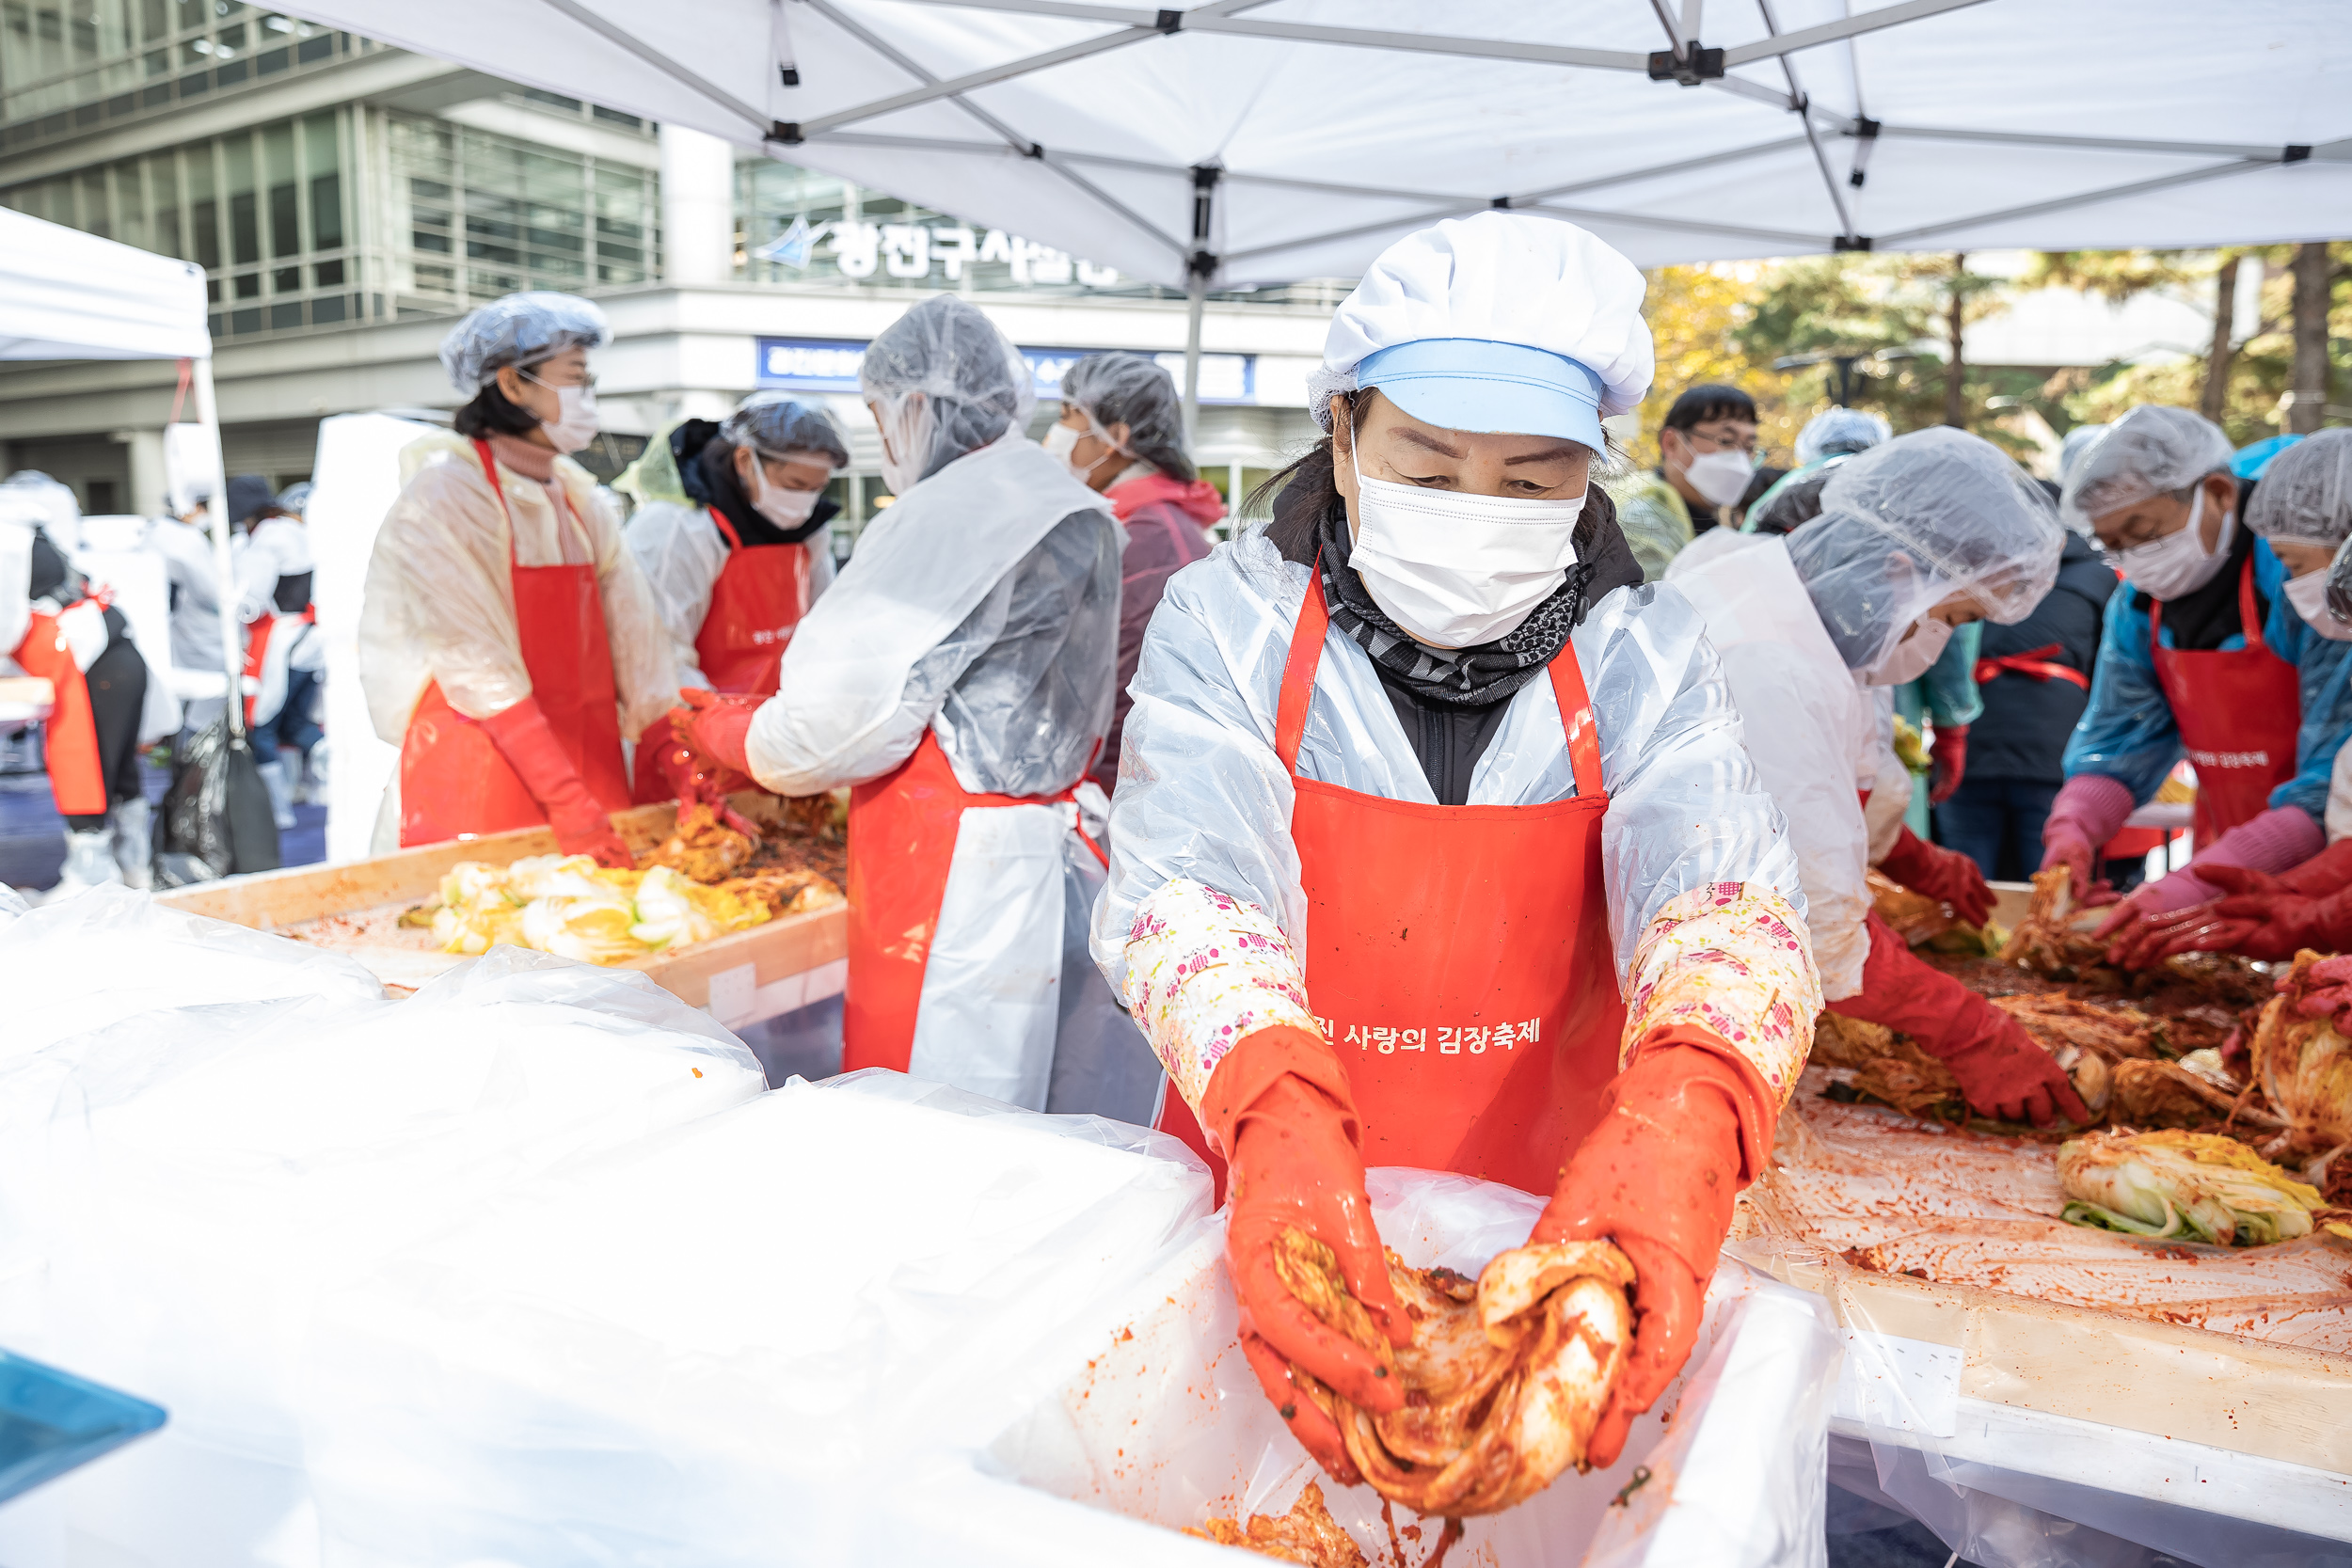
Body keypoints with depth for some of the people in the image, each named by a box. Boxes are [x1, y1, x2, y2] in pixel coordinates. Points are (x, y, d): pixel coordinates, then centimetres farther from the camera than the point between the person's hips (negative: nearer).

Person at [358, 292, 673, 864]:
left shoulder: (577, 497, 12)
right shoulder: (445, 498, -8)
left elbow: (637, 645, 4)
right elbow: (481, 670, -16)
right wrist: (567, 802, -24)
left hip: (588, 768, 6)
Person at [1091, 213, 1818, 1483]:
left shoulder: (1641, 655, -4)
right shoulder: (1229, 625, -8)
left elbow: (1721, 885, -20)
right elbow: (1188, 880, -22)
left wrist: (1680, 1120, -41)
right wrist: (1278, 1118, -42)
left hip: (1544, 1232, 1)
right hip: (1256, 1222, 0)